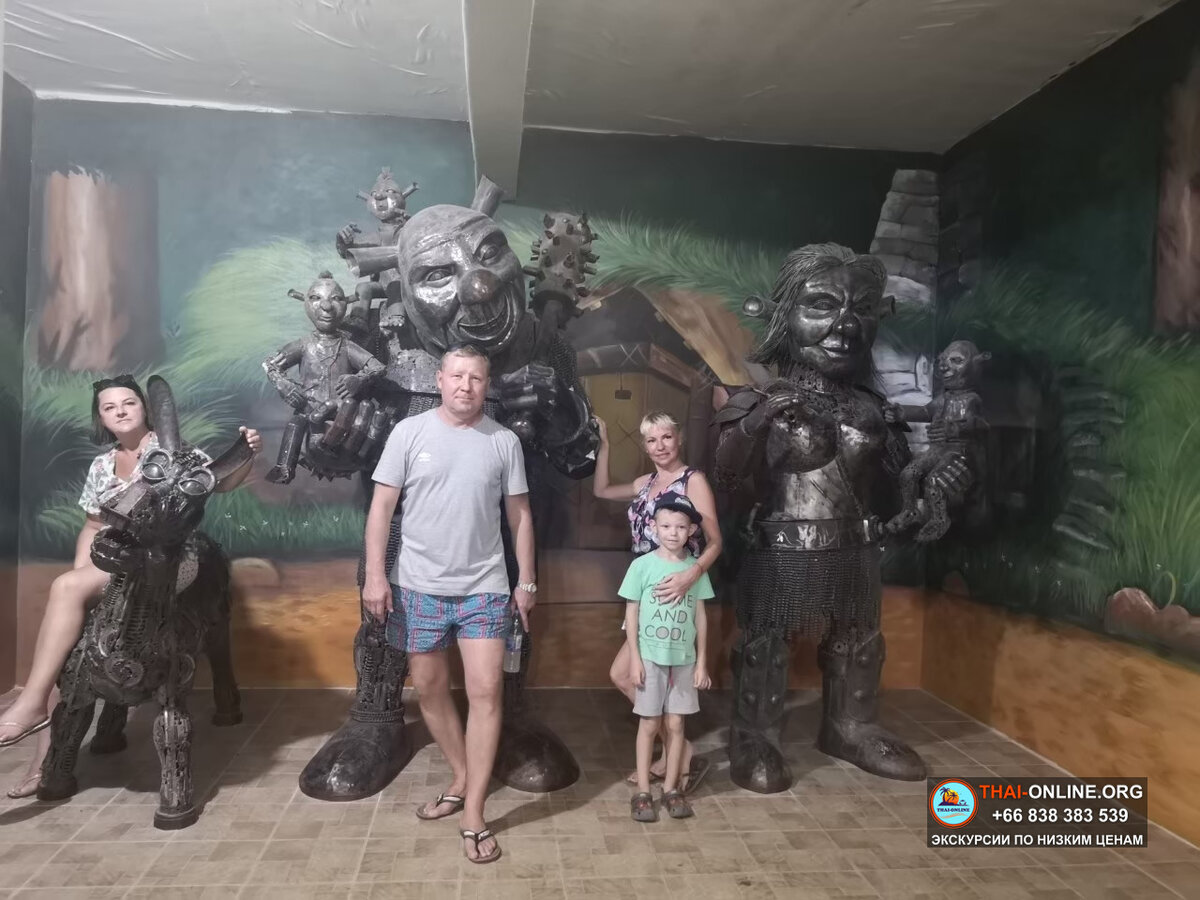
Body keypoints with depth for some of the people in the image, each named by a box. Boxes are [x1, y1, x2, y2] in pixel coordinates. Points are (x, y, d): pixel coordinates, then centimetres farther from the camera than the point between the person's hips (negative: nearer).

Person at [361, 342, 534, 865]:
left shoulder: (504, 441, -1)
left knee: (485, 692, -5)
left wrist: (526, 582, 5)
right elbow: (382, 506, -3)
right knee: (429, 690, 13)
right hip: (418, 586, 1)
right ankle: (461, 779, 35)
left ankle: (473, 816, 6)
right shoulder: (409, 432, -3)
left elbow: (520, 515, 5)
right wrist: (375, 575, -9)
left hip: (484, 588, -1)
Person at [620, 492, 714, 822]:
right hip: (650, 657, -2)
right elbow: (631, 614, -4)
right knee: (649, 724, 5)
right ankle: (643, 791, 16)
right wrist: (634, 658, -8)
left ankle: (671, 788, 22)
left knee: (675, 724, 9)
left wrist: (701, 661, 5)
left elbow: (700, 617, 5)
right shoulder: (642, 565, -7)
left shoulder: (696, 569, 1)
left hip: (684, 659, 2)